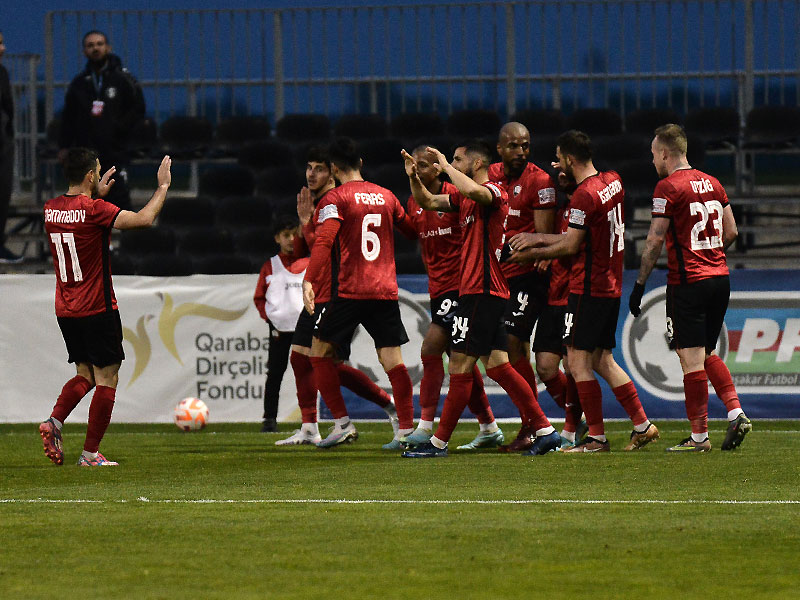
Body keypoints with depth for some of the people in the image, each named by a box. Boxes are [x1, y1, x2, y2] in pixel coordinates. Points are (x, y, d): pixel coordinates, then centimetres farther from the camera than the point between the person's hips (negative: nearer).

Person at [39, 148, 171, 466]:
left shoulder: (51, 209, 4)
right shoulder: (94, 210, -17)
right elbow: (143, 219, -17)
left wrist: (98, 194, 30)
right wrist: (163, 186, -4)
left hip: (65, 310, 7)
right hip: (97, 309, -7)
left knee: (85, 374, 18)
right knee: (106, 379, 2)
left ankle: (54, 420, -6)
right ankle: (91, 453, 0)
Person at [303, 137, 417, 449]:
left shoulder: (335, 199, -4)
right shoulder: (386, 196, 12)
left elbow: (324, 241, -17)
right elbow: (413, 230, 24)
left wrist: (309, 281, -25)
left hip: (349, 291, -4)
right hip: (386, 291, 4)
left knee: (320, 352, 10)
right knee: (392, 359, 2)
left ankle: (342, 422, 2)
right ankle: (406, 429, -7)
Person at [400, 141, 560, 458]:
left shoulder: (494, 192, -12)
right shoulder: (464, 198, 17)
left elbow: (472, 191, -34)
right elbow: (428, 202, 23)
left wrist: (446, 166, -19)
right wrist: (414, 177, 4)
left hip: (482, 292, -10)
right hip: (474, 290, 10)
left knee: (460, 369, -5)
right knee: (498, 367, 8)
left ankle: (439, 442, -2)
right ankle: (543, 430, 8)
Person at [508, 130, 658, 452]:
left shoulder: (584, 196, -18)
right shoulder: (612, 181, 9)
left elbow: (571, 245, -13)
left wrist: (531, 253, 1)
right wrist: (538, 238, 16)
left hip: (588, 289, -9)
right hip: (611, 286, 9)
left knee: (578, 362, -3)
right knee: (602, 361, 15)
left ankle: (596, 437, -4)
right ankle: (642, 425, 12)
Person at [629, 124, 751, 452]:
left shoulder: (669, 187, -10)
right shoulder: (712, 183, 11)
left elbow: (655, 240, -12)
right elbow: (731, 232, 15)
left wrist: (639, 285, -7)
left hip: (687, 283, -8)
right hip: (719, 277, 8)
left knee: (692, 359, -3)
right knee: (707, 354, 18)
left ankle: (699, 435, -2)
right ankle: (736, 413, 3)